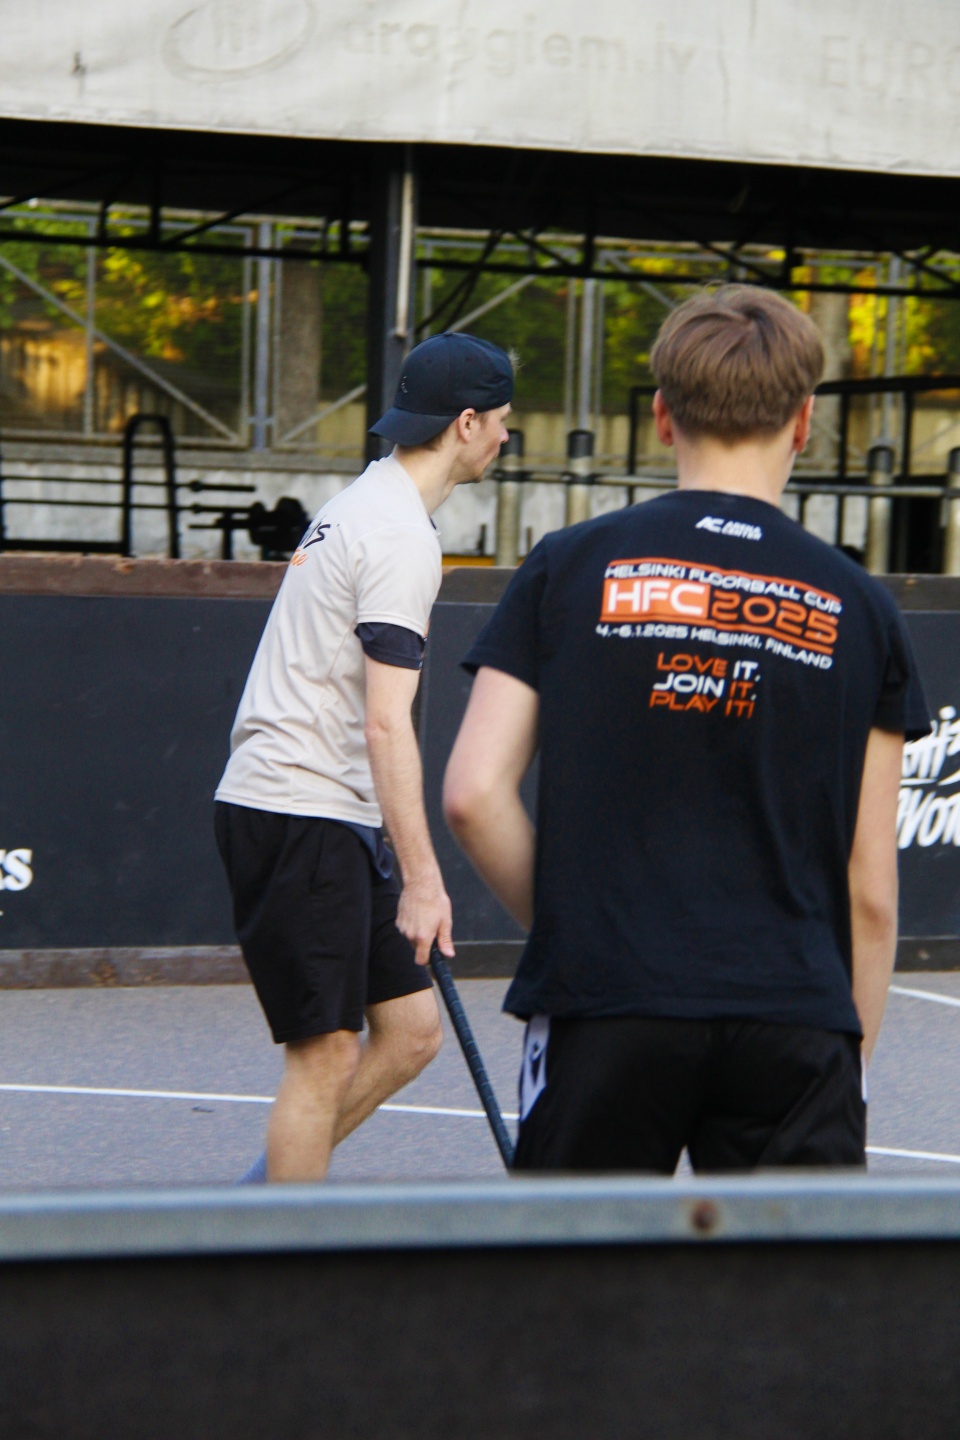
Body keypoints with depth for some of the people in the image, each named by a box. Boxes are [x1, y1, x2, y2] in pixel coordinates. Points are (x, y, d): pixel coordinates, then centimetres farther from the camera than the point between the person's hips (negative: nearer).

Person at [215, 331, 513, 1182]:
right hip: (298, 815, -10)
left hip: (333, 819, 10)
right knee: (327, 1055, -5)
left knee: (411, 1029, 8)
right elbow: (385, 725, -22)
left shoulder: (362, 505, 16)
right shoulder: (401, 536, -15)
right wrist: (422, 879, -24)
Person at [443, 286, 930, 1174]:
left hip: (603, 1006, 0)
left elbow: (473, 794, -3)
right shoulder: (858, 609, 4)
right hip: (795, 1026, 0)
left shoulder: (570, 569, 3)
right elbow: (871, 892, 5)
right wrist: (853, 1050, 14)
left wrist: (566, 926, 11)